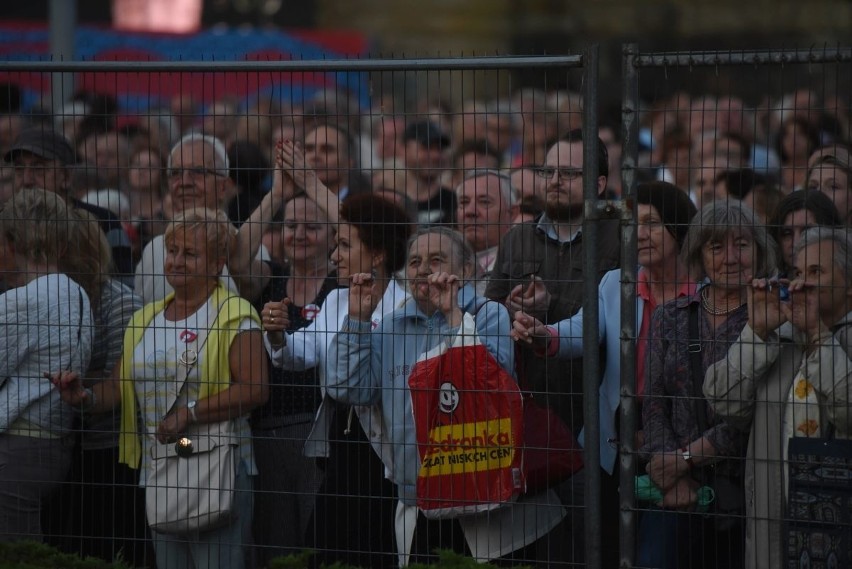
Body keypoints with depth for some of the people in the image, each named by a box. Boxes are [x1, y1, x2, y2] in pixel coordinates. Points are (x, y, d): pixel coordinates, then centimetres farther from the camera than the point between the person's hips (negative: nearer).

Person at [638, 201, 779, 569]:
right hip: (677, 495, 3)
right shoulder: (670, 319, 12)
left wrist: (684, 458, -11)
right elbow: (654, 406, 5)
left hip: (743, 493, -3)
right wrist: (676, 479, -9)